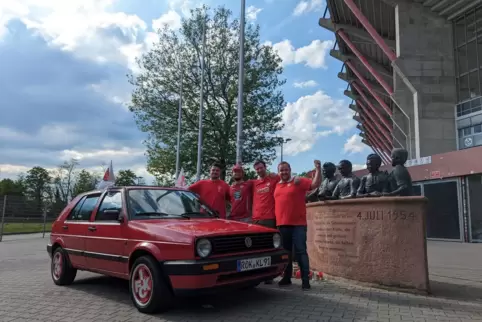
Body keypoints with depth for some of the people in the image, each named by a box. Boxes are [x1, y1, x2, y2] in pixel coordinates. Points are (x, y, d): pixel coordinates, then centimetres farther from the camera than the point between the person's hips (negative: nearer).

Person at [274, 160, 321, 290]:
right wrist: (277, 220, 13)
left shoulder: (299, 182, -1)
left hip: (298, 224, -5)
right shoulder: (277, 186, 12)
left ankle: (305, 280, 1)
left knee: (301, 252, -3)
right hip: (282, 225, 5)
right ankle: (286, 277, 24)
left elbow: (315, 184, -11)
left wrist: (318, 169, -22)